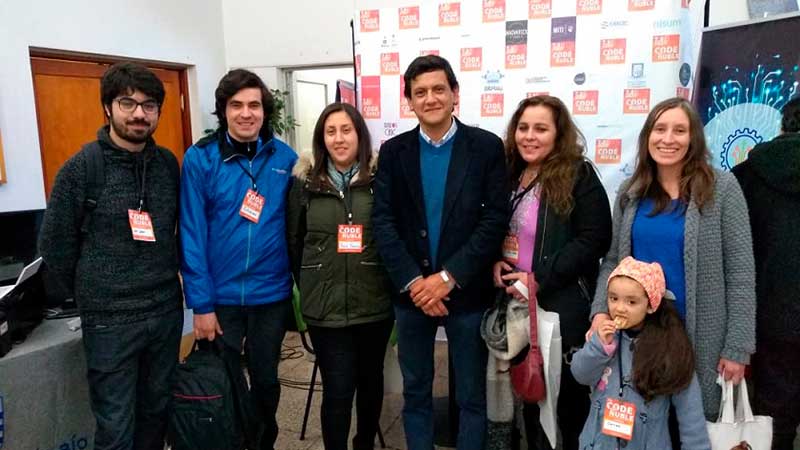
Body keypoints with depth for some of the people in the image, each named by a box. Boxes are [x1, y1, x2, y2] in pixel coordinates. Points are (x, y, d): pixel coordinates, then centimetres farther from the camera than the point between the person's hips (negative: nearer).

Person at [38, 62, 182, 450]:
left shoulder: (168, 163, 3)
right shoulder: (81, 167, -9)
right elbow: (54, 246, -2)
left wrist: (162, 282, 13)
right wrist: (92, 296, 6)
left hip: (167, 313, 4)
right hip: (110, 321, -4)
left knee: (157, 413, 17)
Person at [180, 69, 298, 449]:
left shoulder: (285, 158, -3)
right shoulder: (199, 158, -9)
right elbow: (192, 234, -9)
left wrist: (300, 284, 1)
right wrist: (200, 303, -12)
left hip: (272, 293, 2)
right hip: (220, 295, -1)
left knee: (266, 379, 19)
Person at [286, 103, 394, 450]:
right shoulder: (304, 182, 1)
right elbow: (294, 242, 8)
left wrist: (394, 284, 0)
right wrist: (309, 286, 10)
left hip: (375, 303, 1)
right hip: (325, 307, 0)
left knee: (370, 379, 19)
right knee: (337, 390, 2)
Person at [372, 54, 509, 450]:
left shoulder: (486, 147, -3)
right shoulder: (393, 151, 3)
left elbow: (495, 219, -10)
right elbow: (383, 221, -4)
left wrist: (449, 277, -16)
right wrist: (412, 281, -15)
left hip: (466, 291, -2)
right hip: (411, 292, 2)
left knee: (472, 395, 12)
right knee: (415, 391, 16)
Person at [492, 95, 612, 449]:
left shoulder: (579, 176, -9)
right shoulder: (508, 174, 7)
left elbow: (593, 240, -15)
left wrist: (540, 279, -19)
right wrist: (494, 261, -5)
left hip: (564, 306, -5)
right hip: (517, 304, 5)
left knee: (568, 391, 10)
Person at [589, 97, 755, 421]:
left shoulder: (721, 188, -7)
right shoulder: (630, 192, 2)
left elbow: (740, 271, -7)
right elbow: (612, 260, 6)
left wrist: (737, 346, -9)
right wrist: (601, 310, -10)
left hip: (698, 335, -2)